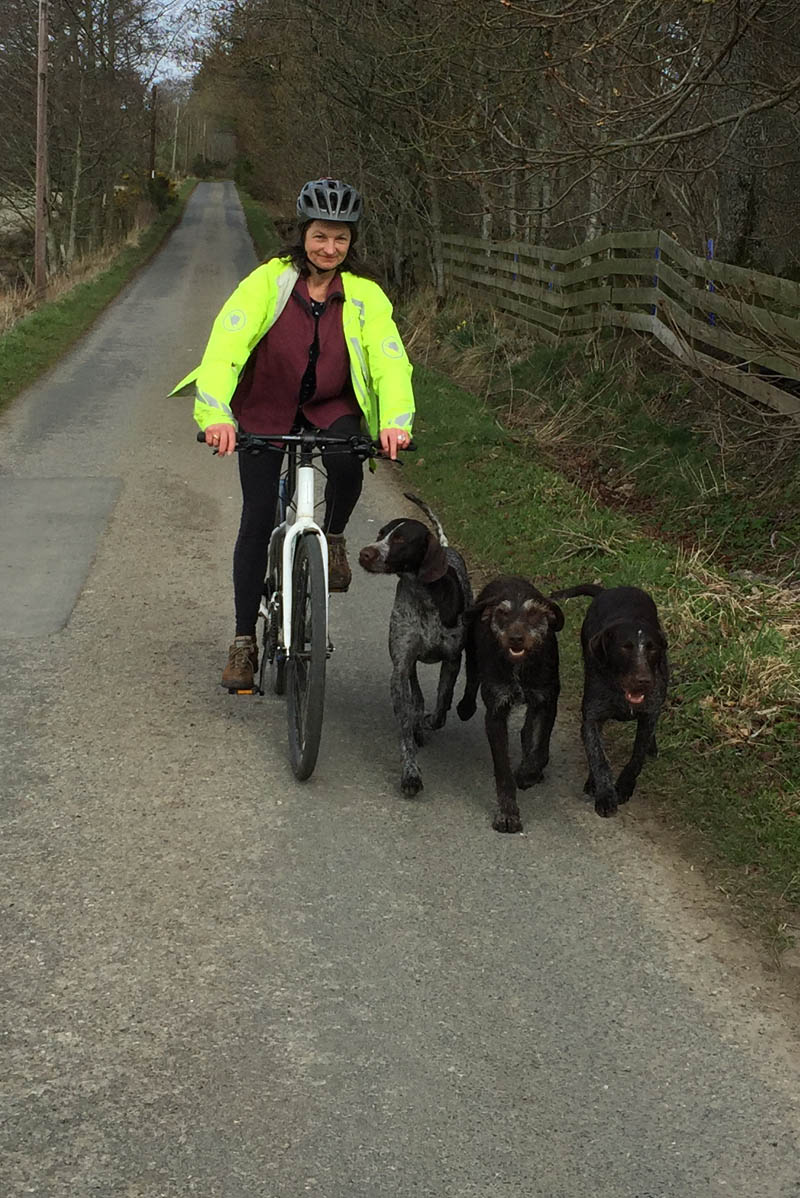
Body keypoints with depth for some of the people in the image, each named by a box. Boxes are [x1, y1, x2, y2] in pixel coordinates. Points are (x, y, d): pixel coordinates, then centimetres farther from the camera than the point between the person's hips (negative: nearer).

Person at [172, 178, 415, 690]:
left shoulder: (364, 295, -10)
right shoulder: (270, 281, -15)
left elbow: (390, 358, -21)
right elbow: (227, 342, -27)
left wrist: (395, 420, -40)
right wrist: (215, 413, -43)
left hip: (330, 406, 1)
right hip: (265, 410, 0)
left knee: (347, 462, -32)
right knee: (257, 519, -6)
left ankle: (334, 537, 1)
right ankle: (244, 641, 6)